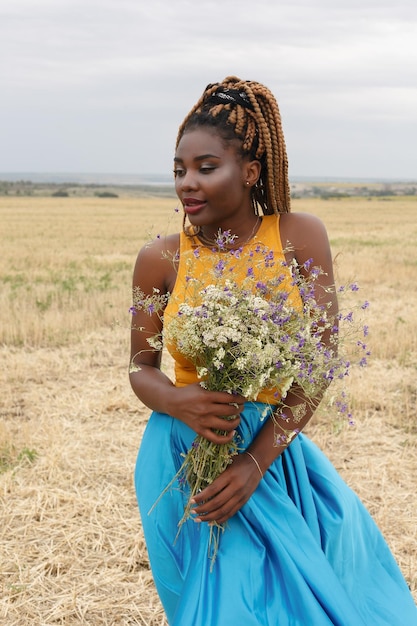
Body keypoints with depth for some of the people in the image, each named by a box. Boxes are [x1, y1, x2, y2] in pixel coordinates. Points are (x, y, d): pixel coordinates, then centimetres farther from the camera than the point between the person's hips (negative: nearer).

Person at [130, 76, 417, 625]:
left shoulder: (300, 238, -8)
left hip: (275, 449, 1)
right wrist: (181, 402, -20)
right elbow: (141, 368, 4)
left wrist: (256, 462, -17)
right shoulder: (161, 259, -6)